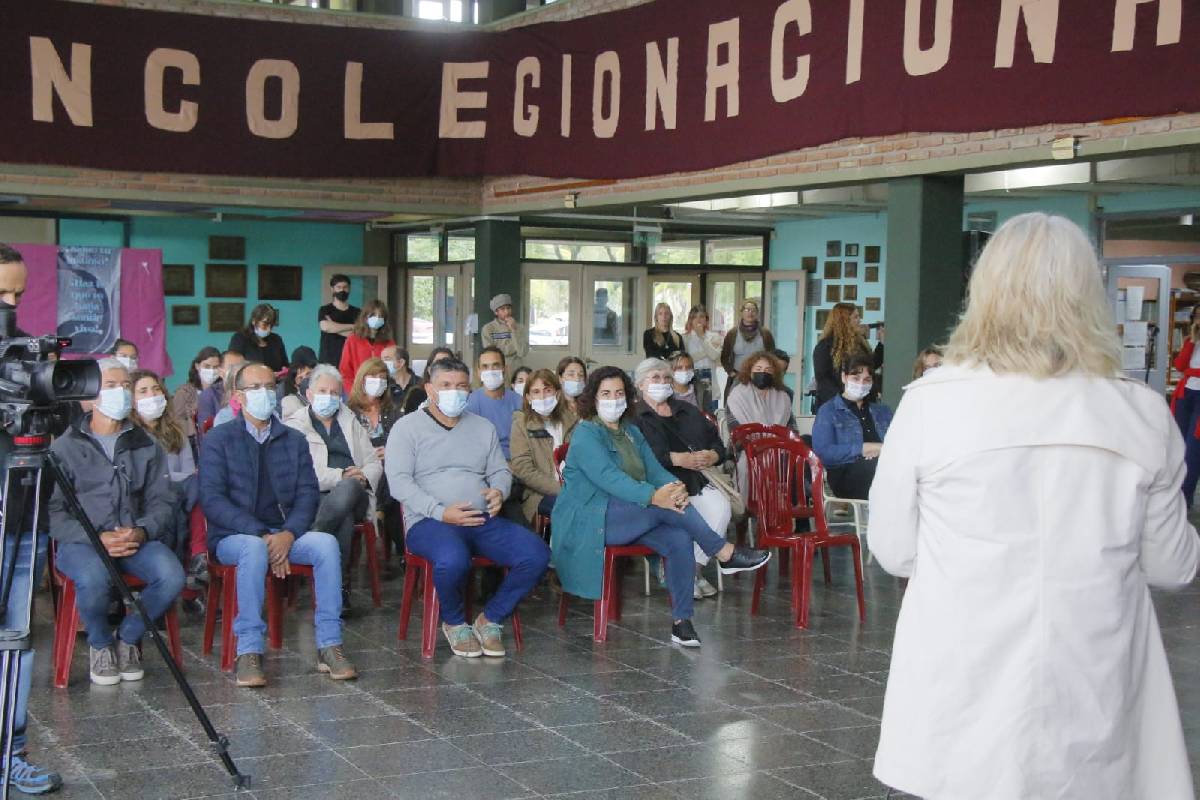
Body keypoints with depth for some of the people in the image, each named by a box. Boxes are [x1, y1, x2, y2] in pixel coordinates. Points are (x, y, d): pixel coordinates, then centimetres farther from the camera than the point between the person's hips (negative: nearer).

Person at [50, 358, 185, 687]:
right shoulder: (65, 447, 5)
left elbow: (161, 501, 9)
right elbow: (53, 511, -2)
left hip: (136, 537, 3)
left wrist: (142, 531, -14)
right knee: (94, 578, -38)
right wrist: (96, 538, -17)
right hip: (81, 541, -3)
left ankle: (128, 638, 1)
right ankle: (100, 645, -4)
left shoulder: (146, 446, 15)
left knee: (172, 575, -29)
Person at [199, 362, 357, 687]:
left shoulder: (294, 440, 15)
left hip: (285, 533, 3)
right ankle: (249, 651, -34)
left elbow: (309, 493, 6)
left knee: (326, 543, -26)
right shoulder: (218, 439, 3)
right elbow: (212, 499, -8)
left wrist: (289, 533, -15)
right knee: (254, 548, -37)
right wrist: (262, 536, -19)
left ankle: (329, 645, -24)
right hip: (233, 536, -3)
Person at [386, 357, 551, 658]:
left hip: (483, 520, 5)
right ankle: (454, 622, -6)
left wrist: (499, 492, -4)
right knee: (453, 559, -39)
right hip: (428, 522, -5)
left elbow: (501, 471, 23)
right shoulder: (407, 427, 5)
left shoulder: (484, 427, 22)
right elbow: (399, 481, -5)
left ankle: (490, 619, 1)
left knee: (536, 554, -20)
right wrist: (441, 512, -17)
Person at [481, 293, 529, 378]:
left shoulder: (520, 327, 3)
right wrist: (513, 347, -5)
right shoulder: (488, 329, 1)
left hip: (516, 372, 1)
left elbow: (523, 353, -7)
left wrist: (514, 330, -11)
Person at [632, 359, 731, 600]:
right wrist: (678, 459, -19)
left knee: (721, 507, -26)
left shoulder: (688, 411, 26)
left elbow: (717, 443, 20)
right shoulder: (634, 417, 6)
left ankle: (694, 567, -14)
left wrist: (712, 456, -4)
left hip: (697, 481, 5)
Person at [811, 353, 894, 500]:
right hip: (845, 474, -3)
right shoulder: (828, 411, 13)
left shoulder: (883, 411, 30)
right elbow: (823, 453, -3)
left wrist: (881, 450, -7)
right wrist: (864, 448, -4)